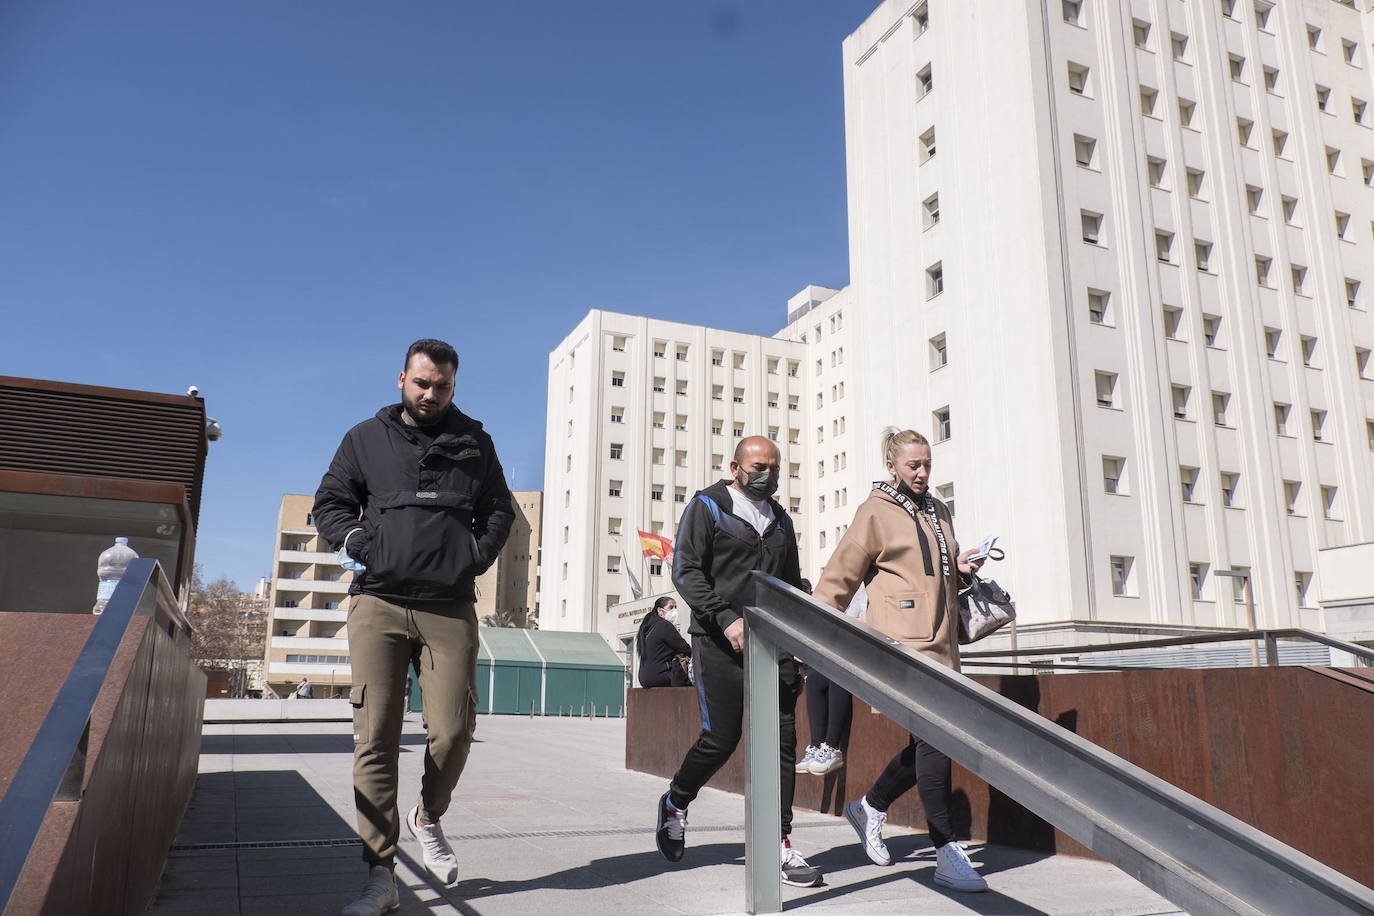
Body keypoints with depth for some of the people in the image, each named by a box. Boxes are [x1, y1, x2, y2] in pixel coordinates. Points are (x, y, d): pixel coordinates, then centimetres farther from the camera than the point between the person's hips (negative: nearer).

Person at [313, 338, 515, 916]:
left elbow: (500, 510, 22)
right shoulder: (366, 438, 15)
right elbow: (329, 502, 17)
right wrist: (354, 538, -1)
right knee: (375, 739, -5)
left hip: (449, 610, 1)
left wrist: (479, 554, 6)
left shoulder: (473, 442, 17)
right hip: (378, 606, 0)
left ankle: (428, 818, 27)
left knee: (452, 732, -6)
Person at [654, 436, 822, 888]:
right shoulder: (707, 508, 2)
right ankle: (676, 802, 23)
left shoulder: (780, 520, 20)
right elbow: (686, 570, -7)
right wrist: (726, 619, -18)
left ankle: (779, 846, 7)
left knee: (781, 741, 0)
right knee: (721, 739, -5)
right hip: (720, 644, -5)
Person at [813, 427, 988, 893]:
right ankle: (947, 855, -6)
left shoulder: (938, 511, 19)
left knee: (931, 739, 7)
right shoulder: (876, 513, -2)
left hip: (940, 640, 8)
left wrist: (960, 566, 8)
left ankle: (870, 807, 29)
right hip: (903, 639, -7)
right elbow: (840, 576, 0)